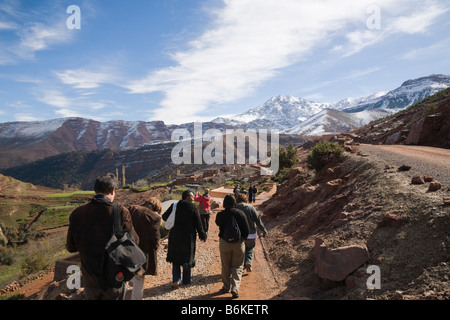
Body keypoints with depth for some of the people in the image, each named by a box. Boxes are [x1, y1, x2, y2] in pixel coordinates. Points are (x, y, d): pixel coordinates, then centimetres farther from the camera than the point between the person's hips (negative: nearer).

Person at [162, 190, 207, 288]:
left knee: (175, 258, 16)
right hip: (188, 236, -3)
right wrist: (202, 235, 4)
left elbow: (164, 217, 8)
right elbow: (198, 224, -9)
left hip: (175, 236, 3)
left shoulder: (174, 206, 0)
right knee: (187, 257, 12)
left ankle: (176, 280, 8)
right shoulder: (192, 208, -11)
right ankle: (186, 281, 22)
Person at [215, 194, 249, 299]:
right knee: (237, 266, 11)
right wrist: (243, 239, 10)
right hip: (238, 243, 0)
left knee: (225, 266, 16)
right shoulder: (240, 214, -10)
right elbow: (246, 229, -5)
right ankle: (235, 288, 0)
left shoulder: (220, 215, -10)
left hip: (224, 243, 1)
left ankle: (226, 287, 27)